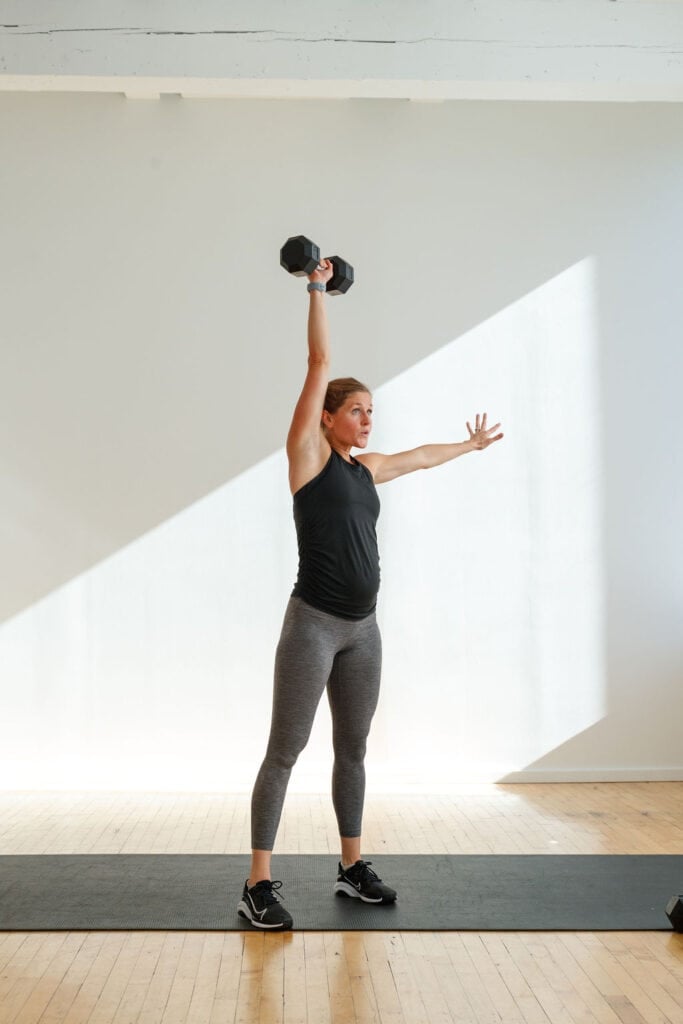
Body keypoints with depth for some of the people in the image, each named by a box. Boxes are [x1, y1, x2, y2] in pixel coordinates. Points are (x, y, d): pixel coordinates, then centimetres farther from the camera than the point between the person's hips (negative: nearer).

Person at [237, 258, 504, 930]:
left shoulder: (367, 468, 13)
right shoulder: (309, 454, -5)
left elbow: (421, 457, 32)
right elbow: (320, 363, -8)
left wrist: (471, 444, 47)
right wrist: (317, 288, -5)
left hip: (362, 629, 7)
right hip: (314, 624, -7)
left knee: (352, 750, 15)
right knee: (285, 752, -2)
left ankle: (352, 868, 28)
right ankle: (258, 887, 4)